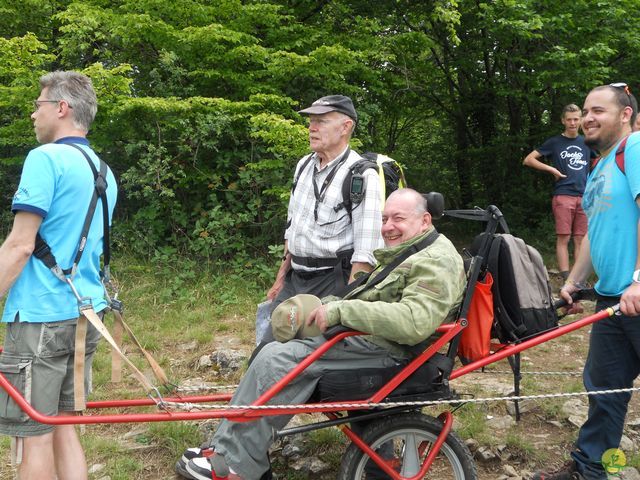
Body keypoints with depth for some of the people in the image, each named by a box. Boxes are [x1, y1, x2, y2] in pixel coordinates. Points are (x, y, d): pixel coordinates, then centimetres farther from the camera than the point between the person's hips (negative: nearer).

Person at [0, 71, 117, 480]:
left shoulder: (45, 158, -11)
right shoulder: (104, 172, 14)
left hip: (41, 316, -8)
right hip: (87, 314, 8)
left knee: (34, 436, 2)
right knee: (62, 427, 16)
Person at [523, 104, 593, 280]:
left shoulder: (586, 143, 16)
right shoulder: (555, 142, 7)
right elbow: (528, 160, 5)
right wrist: (552, 169, -4)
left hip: (584, 197, 3)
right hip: (563, 196, -3)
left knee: (581, 240, 3)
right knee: (563, 238, -7)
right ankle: (566, 280, -8)